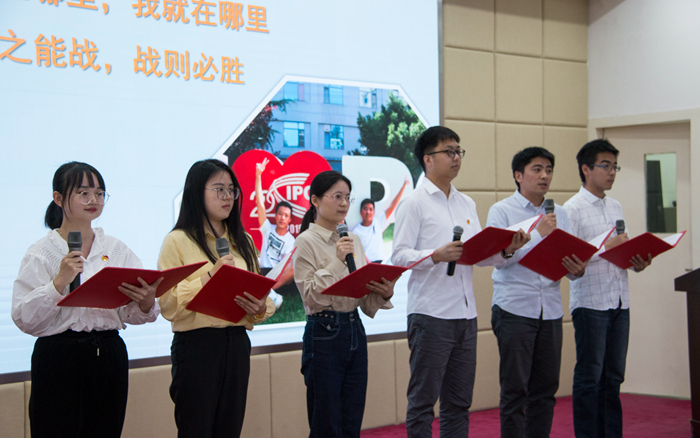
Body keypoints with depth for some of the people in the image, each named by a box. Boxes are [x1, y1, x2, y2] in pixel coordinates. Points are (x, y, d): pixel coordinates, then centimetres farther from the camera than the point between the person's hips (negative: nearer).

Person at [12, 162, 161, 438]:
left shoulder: (117, 249, 10)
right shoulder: (41, 253, -1)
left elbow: (131, 315, 6)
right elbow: (24, 319, -10)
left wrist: (145, 304, -16)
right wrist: (59, 282, -20)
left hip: (110, 354, 4)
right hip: (60, 360, -3)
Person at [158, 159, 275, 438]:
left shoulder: (243, 241, 14)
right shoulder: (178, 241, -4)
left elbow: (261, 294, 17)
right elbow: (168, 306, -13)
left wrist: (260, 308, -5)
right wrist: (210, 277, -19)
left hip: (237, 344, 5)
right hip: (196, 344, -5)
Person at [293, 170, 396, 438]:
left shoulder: (353, 240, 13)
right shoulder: (307, 242, -6)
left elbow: (365, 300, 13)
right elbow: (310, 296, -15)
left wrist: (383, 294, -7)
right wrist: (337, 262, -20)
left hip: (354, 331, 6)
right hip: (324, 334, -6)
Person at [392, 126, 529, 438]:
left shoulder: (467, 204, 17)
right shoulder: (414, 203, -4)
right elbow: (399, 256, -12)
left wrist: (505, 249, -2)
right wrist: (437, 255, -27)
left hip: (466, 313, 7)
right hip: (431, 315, -7)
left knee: (459, 401, 11)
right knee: (423, 400, -1)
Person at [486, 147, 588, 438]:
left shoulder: (559, 214, 14)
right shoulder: (501, 211, 0)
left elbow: (570, 259, 10)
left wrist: (577, 270, -12)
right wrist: (538, 234, -15)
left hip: (550, 311, 5)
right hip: (514, 309, -5)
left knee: (545, 388, 7)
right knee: (515, 389, -3)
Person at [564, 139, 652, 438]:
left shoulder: (616, 207, 17)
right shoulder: (572, 209, -7)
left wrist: (637, 264, 1)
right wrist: (606, 247, -20)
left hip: (619, 302, 7)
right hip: (590, 302, -7)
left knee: (613, 377, 10)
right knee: (589, 377, -2)